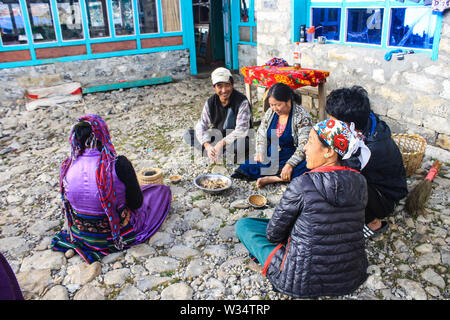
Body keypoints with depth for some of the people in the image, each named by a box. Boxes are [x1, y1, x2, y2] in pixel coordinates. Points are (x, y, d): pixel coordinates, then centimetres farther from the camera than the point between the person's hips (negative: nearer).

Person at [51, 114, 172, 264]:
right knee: (162, 190, 13)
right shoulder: (118, 164, -29)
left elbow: (68, 203, 2)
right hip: (118, 233, -6)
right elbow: (137, 203, -17)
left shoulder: (66, 166, -14)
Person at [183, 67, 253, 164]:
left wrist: (222, 143, -34)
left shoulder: (242, 102, -18)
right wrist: (207, 145, -28)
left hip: (237, 140, -5)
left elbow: (241, 130, -24)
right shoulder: (211, 102, -4)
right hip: (218, 137, 5)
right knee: (188, 135, -12)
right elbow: (201, 126, -9)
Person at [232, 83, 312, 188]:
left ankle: (270, 178, -32)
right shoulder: (270, 112, 5)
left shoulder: (302, 117, -12)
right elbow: (261, 134, 13)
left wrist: (290, 165, -30)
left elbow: (304, 146, -18)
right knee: (247, 166, -19)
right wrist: (259, 152, -5)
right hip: (270, 157, 4)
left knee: (307, 167, -37)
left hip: (292, 158, -4)